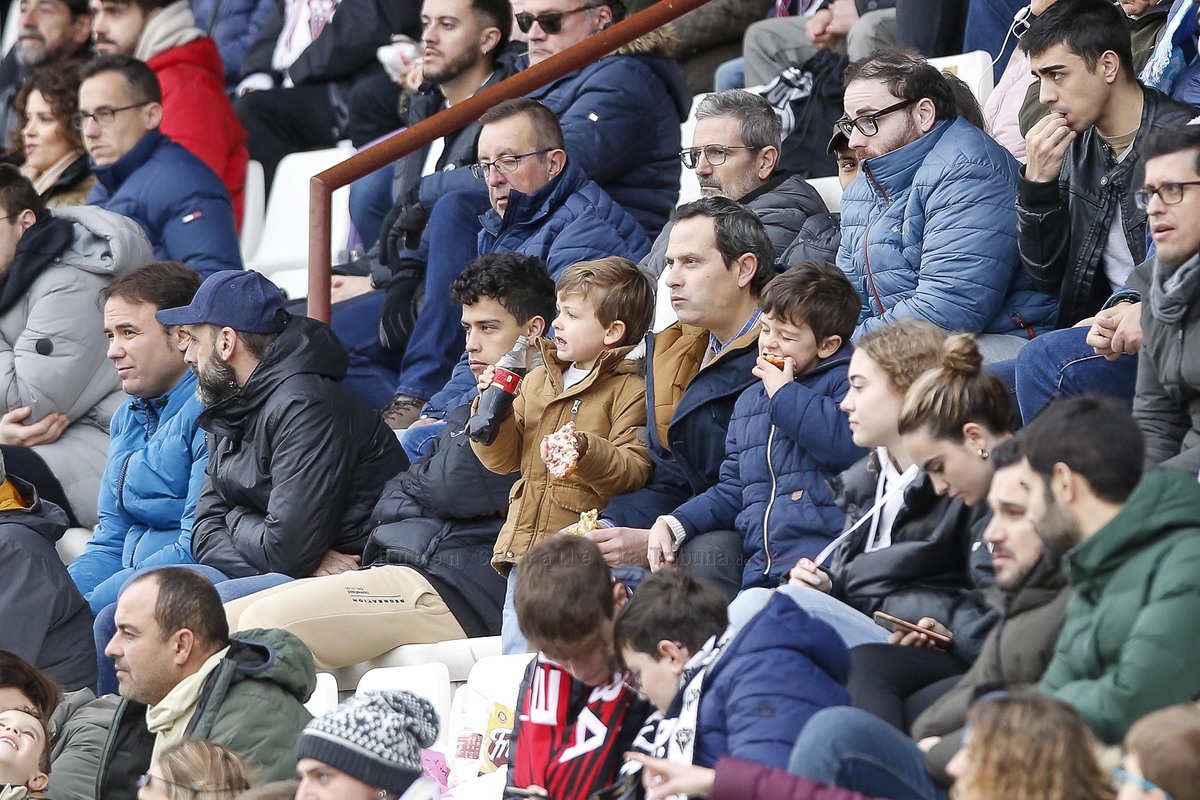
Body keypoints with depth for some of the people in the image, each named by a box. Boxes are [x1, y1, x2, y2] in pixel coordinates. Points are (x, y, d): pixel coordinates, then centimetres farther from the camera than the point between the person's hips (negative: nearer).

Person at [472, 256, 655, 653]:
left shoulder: (630, 391, -5)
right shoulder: (537, 381, 17)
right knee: (515, 655, 10)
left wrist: (586, 451, -29)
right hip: (523, 545, 7)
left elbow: (635, 471, -14)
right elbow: (505, 459, 16)